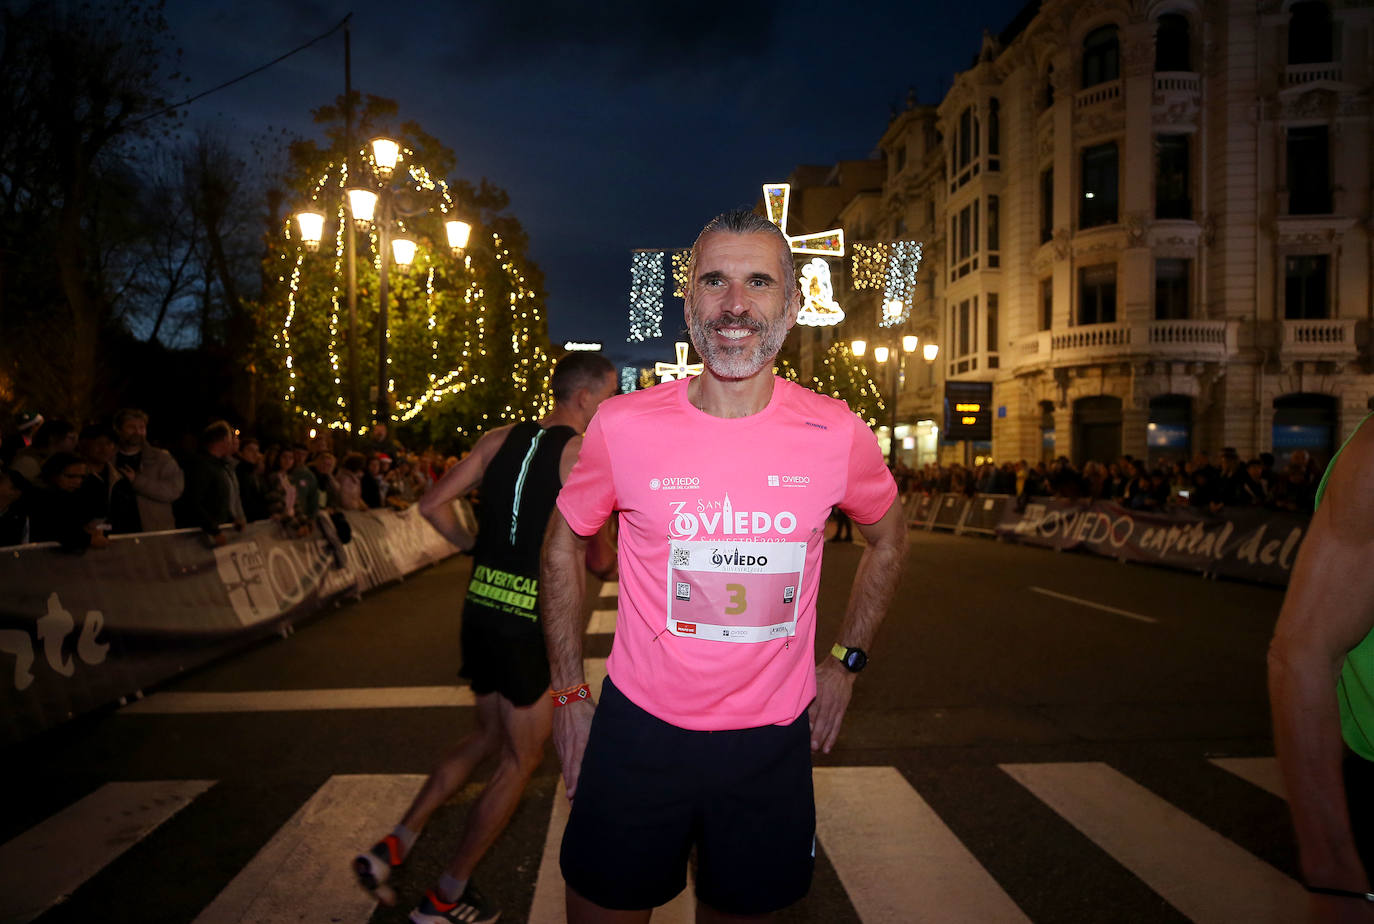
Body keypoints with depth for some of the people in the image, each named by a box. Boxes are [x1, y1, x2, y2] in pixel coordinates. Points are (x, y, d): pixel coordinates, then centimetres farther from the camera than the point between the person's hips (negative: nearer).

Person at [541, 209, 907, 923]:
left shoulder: (838, 435, -9)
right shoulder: (622, 426, -12)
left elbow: (887, 538, 12)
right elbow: (563, 543, 5)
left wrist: (844, 662, 8)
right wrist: (570, 691, 4)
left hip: (775, 740, 1)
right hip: (638, 730, -1)